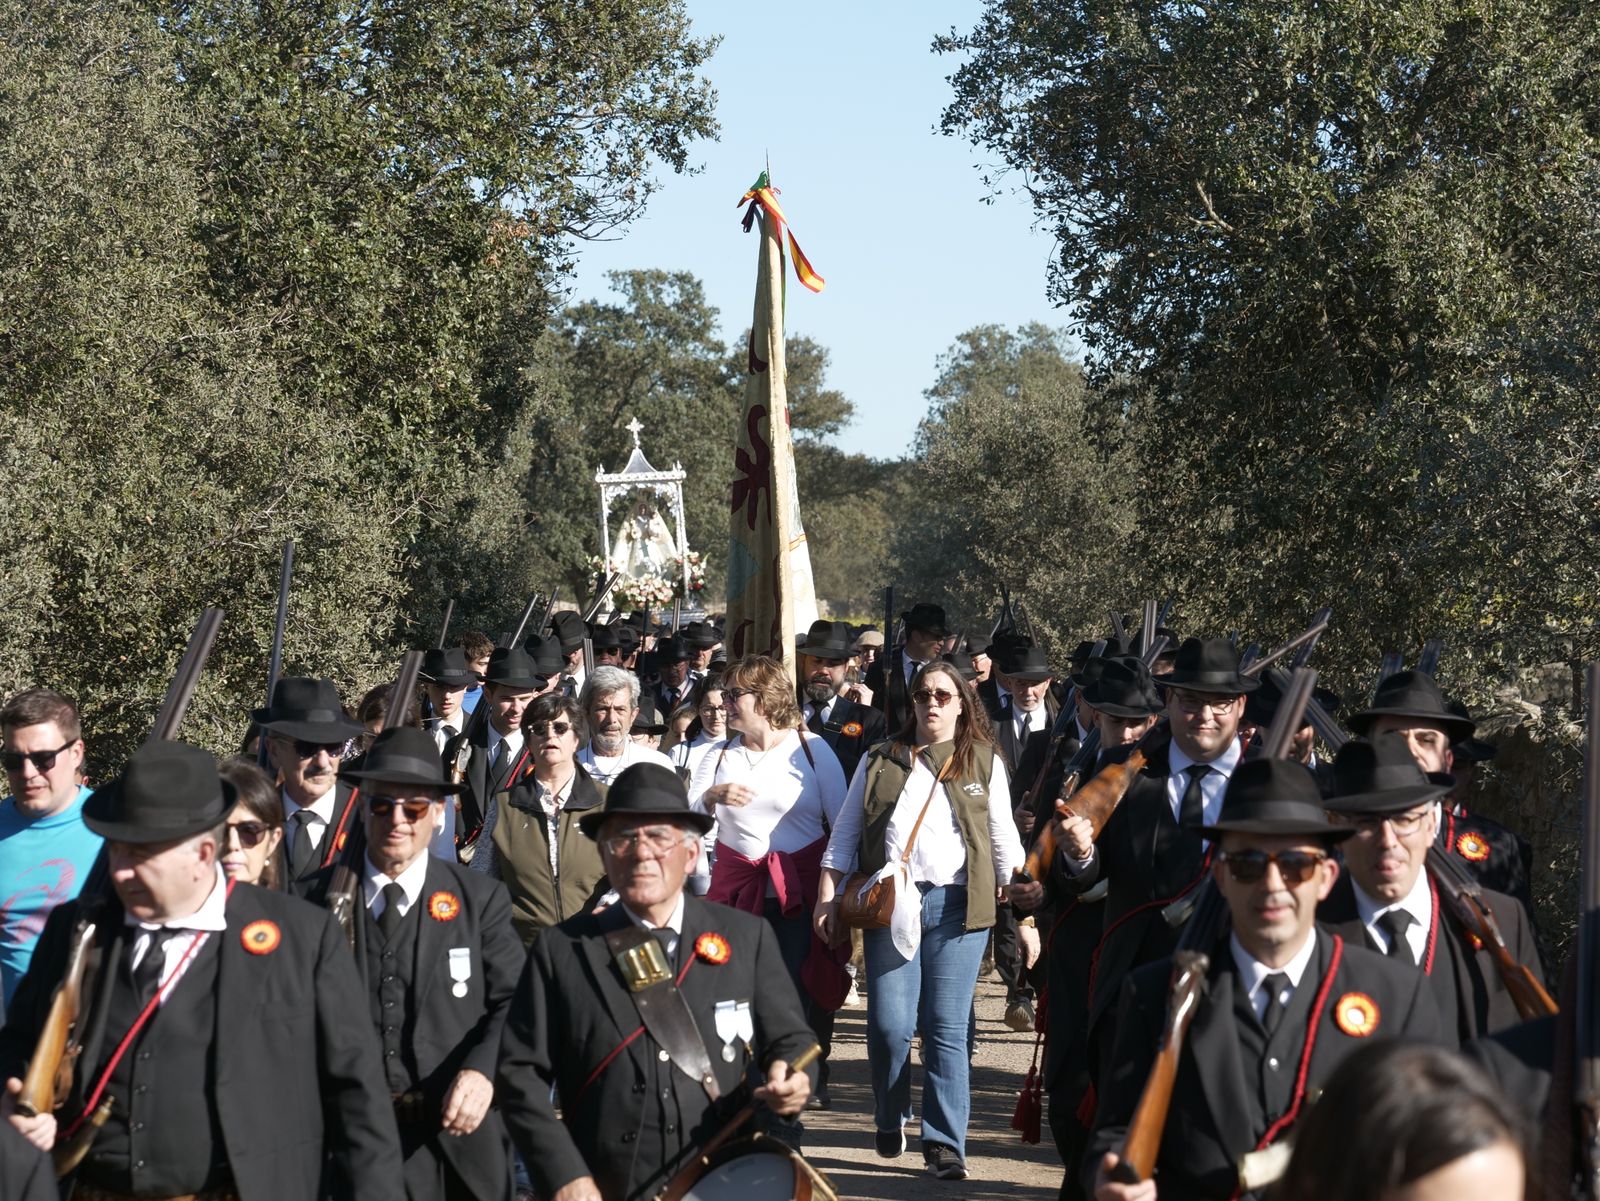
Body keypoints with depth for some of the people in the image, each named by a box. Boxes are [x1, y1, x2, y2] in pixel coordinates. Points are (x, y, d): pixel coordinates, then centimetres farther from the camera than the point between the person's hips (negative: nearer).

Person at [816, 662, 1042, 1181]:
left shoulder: (985, 762, 11)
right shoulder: (880, 761, 13)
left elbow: (1002, 833, 10)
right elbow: (845, 831, 12)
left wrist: (1016, 882, -7)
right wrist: (828, 894, 3)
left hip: (957, 904, 0)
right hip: (891, 902, 0)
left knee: (947, 1027, -3)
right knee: (889, 1024, -6)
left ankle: (945, 1143, 0)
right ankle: (888, 1120, 19)